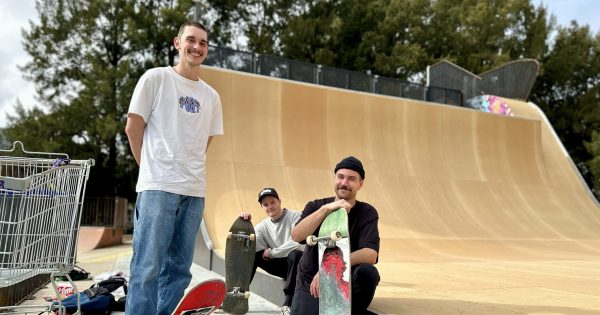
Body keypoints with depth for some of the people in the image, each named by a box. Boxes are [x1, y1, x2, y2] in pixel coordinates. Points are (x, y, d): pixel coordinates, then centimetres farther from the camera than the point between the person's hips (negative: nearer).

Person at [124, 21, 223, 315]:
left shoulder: (211, 96, 15)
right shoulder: (156, 78, 2)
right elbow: (133, 128, 2)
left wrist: (189, 168, 11)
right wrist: (153, 169, 6)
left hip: (195, 191, 5)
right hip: (158, 186, -5)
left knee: (178, 269, 9)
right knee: (147, 267, -6)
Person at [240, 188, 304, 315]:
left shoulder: (295, 217, -13)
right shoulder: (263, 226, 2)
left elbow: (297, 244, -26)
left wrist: (271, 252, -16)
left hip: (297, 262, -5)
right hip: (281, 264, 5)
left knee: (295, 254, -38)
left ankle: (288, 304, -26)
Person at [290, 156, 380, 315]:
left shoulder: (367, 213, -4)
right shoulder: (316, 206, 2)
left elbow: (370, 254, -20)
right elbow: (296, 236, -17)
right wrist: (326, 209, -27)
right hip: (310, 284, 0)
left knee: (367, 272, -29)